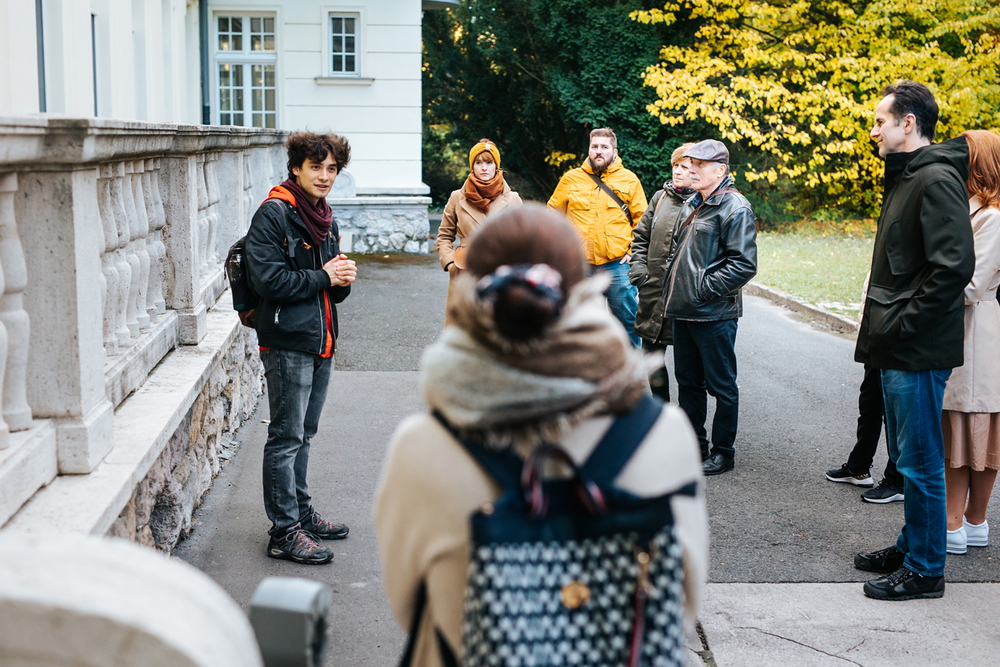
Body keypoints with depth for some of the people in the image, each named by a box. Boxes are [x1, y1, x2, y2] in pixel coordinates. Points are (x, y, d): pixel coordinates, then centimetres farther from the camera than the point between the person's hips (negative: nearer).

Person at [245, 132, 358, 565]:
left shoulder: (325, 219, 15)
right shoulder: (273, 214, -10)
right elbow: (268, 279, -19)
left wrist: (343, 279, -1)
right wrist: (323, 277, -13)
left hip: (320, 339, 8)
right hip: (287, 341, -8)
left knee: (303, 435, 17)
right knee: (286, 438, -4)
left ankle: (302, 514, 27)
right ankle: (284, 532, 1)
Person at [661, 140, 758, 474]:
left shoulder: (735, 208, -12)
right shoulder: (690, 205, 15)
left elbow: (744, 264, -18)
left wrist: (705, 288, -18)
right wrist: (673, 288, 12)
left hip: (714, 315, -9)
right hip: (682, 310, 9)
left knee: (721, 385, 2)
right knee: (688, 381, 16)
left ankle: (723, 452, 13)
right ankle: (694, 445, 29)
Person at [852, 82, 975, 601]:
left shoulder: (936, 179, -16)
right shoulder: (904, 178, 16)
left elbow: (954, 266, -25)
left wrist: (902, 325, -20)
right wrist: (883, 324, 13)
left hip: (918, 351, -10)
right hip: (897, 349, 10)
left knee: (919, 462, -1)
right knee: (906, 457, 19)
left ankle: (924, 571, 10)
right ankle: (911, 547, 32)